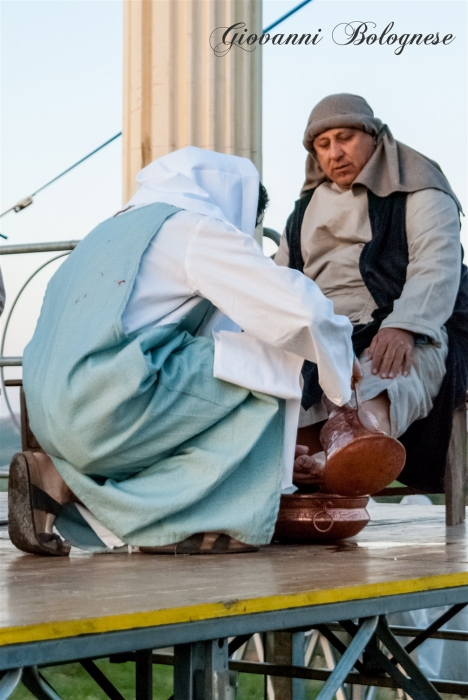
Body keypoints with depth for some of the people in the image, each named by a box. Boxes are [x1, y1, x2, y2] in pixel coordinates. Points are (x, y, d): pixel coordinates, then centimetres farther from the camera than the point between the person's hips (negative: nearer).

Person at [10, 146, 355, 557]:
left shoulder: (116, 228, 26)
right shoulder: (196, 228, 0)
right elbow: (299, 308, -6)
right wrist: (338, 353, 14)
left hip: (53, 416, 9)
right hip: (109, 411, -9)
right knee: (268, 367, 1)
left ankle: (58, 480, 11)